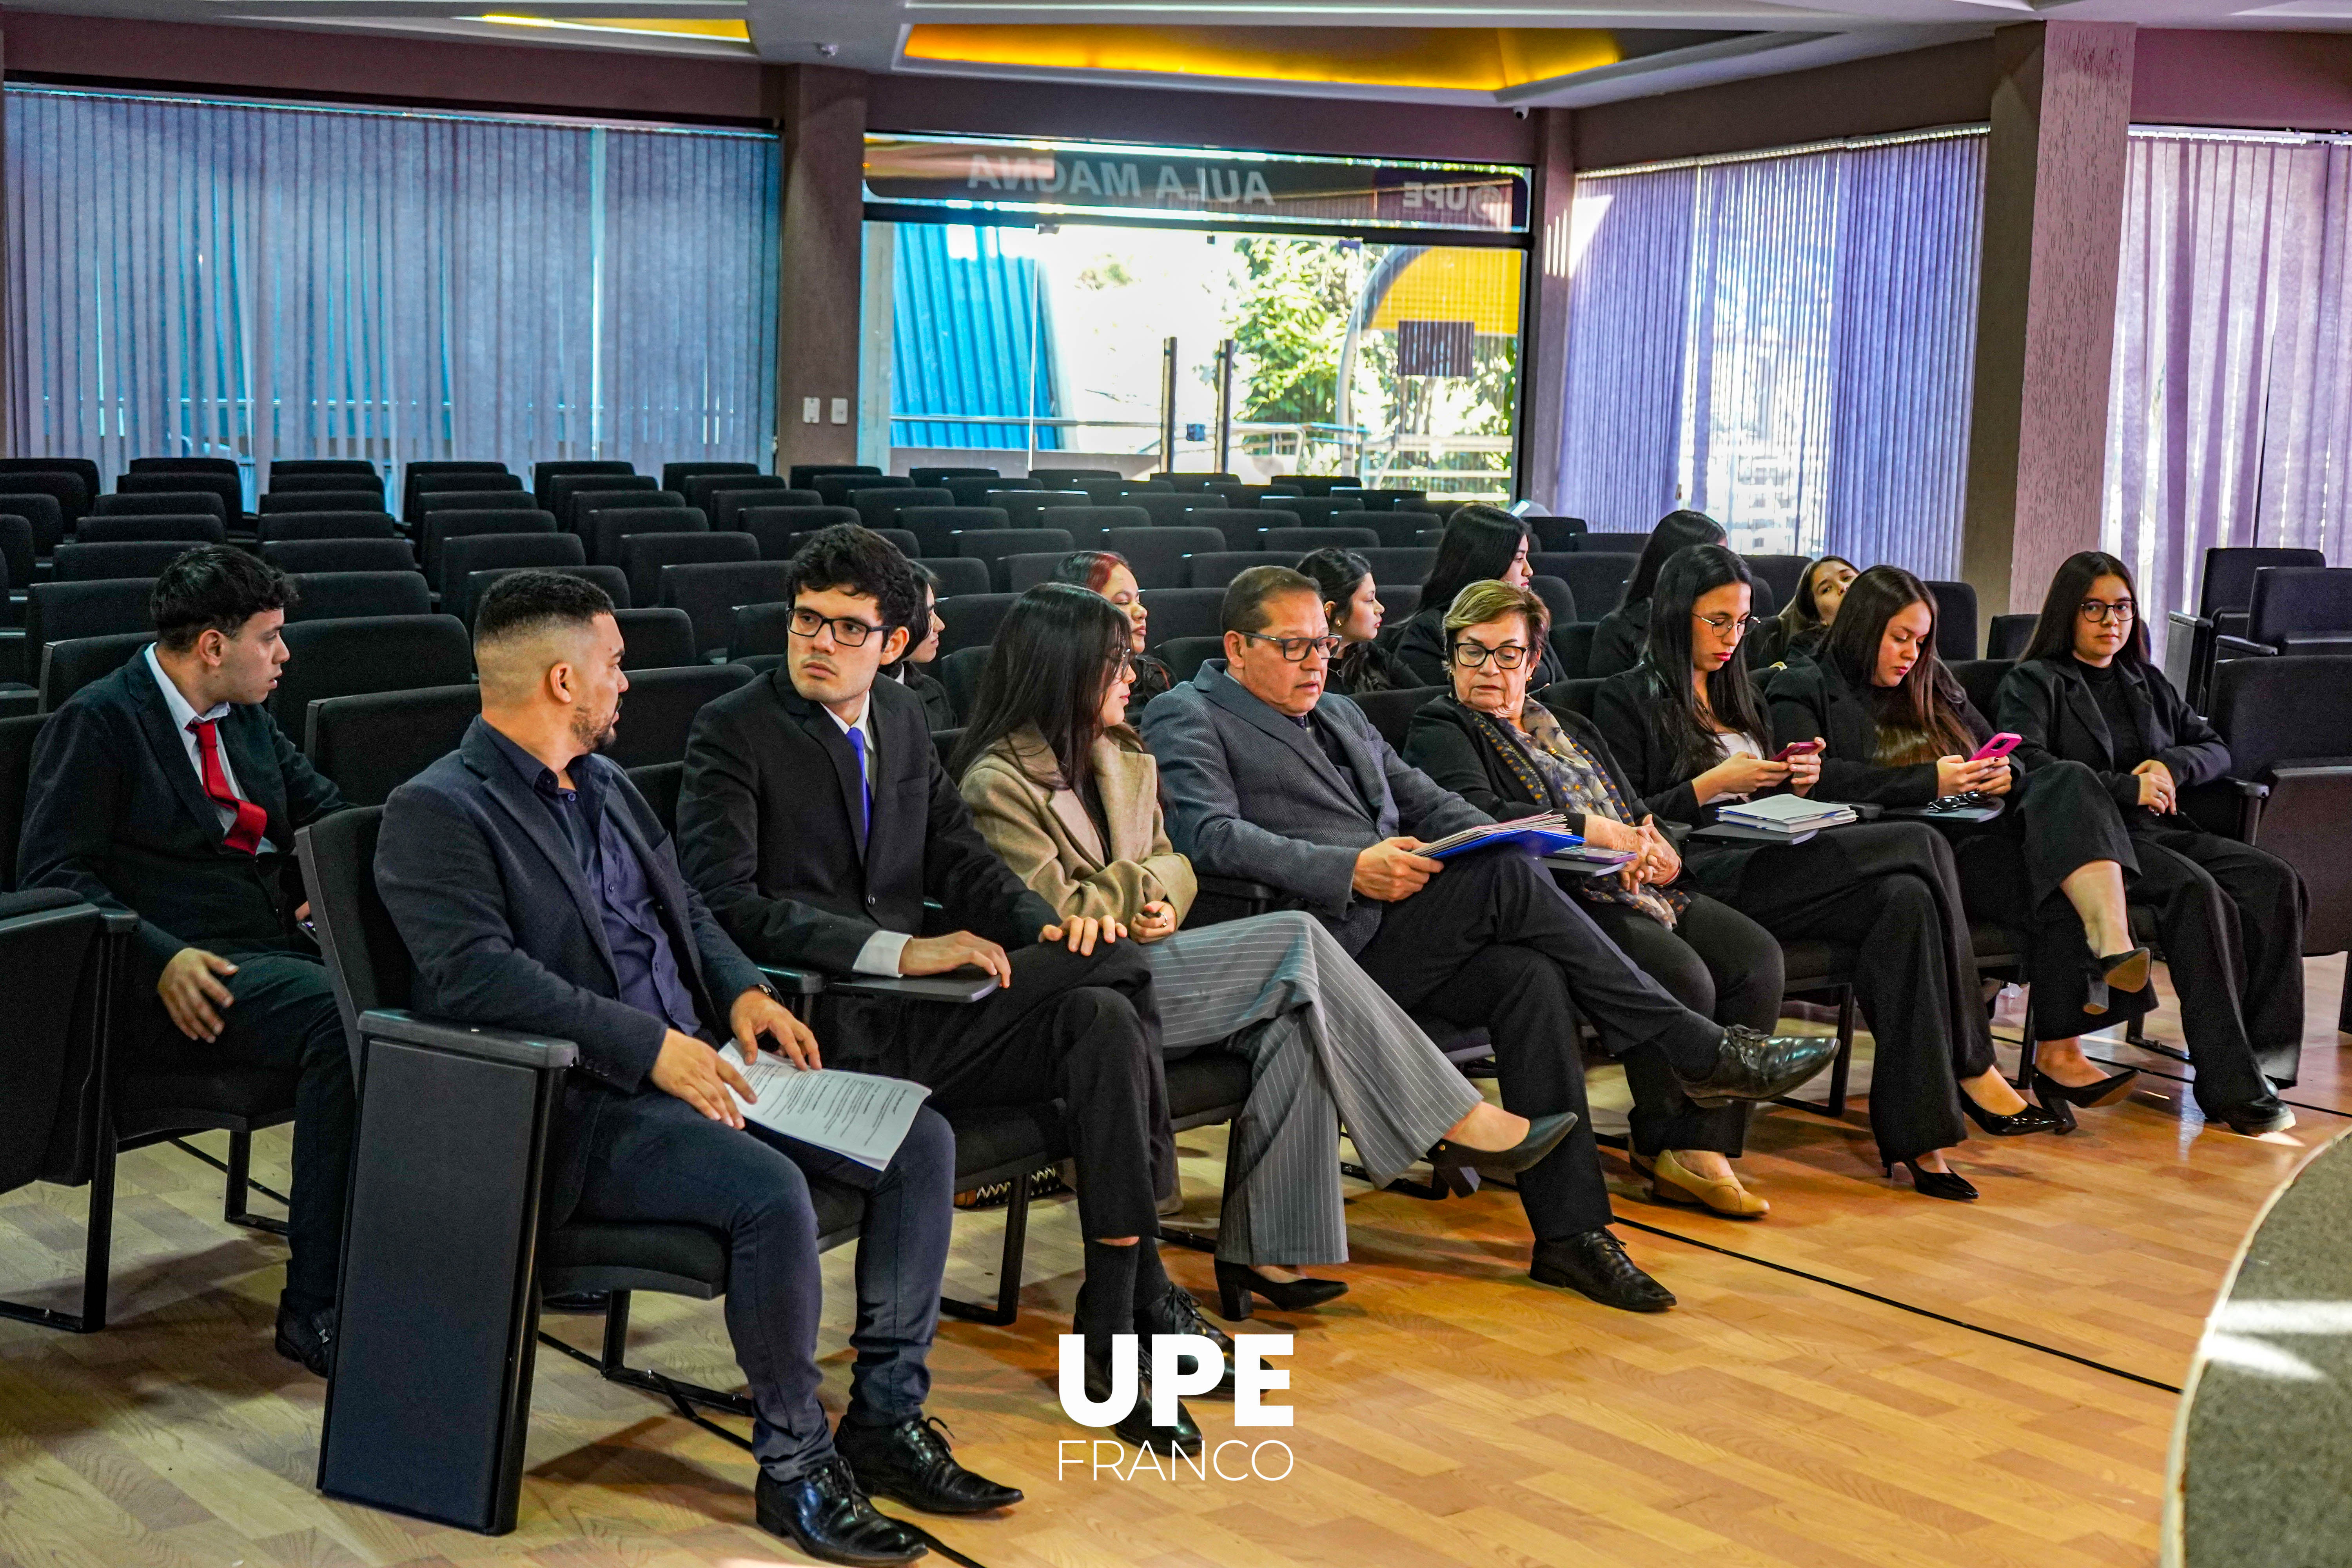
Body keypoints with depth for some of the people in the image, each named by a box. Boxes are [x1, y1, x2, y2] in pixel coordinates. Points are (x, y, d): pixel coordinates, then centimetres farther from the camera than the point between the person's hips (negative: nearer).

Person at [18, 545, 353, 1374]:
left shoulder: (249, 718, 19)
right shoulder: (97, 722, -2)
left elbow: (328, 811, 27)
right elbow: (52, 873, -7)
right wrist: (161, 958, -21)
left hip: (279, 942, 7)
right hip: (177, 977, -7)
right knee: (343, 1020, -34)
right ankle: (315, 1306, -29)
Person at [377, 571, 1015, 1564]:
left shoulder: (608, 786, 19)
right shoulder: (437, 813, -9)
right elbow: (476, 974, -21)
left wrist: (744, 990, 2)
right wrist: (652, 1046, -25)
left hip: (698, 1066, 9)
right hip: (576, 1112, -9)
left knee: (920, 1140, -6)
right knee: (770, 1187, -32)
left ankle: (887, 1419, 2)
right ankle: (796, 1467, -14)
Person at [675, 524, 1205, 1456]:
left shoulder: (902, 718, 17)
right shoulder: (733, 732, -4)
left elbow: (960, 857, 21)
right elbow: (725, 902, -16)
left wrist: (1046, 923, -2)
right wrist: (897, 950, -25)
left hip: (909, 1006, 7)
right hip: (825, 1028, -7)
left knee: (1104, 1017, -23)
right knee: (1116, 973, -22)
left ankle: (1117, 1324, -14)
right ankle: (1140, 1298, -13)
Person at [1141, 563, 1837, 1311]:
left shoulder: (1340, 714, 28)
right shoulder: (1185, 719, 3)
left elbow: (1427, 800, 24)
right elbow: (1209, 835, -14)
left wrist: (1503, 846, 2)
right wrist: (1351, 870, -24)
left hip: (1397, 941, 7)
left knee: (1529, 974, -22)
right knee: (1508, 878, -23)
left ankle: (1570, 1229, -21)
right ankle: (1699, 1051, -14)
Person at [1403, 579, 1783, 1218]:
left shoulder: (1573, 729, 28)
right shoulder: (1440, 729, 6)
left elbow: (1640, 818, 22)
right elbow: (1476, 813, -14)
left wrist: (1658, 852, -4)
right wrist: (1596, 831, -18)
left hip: (1634, 890, 8)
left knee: (1756, 955, -15)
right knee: (1680, 973, -28)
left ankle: (1705, 1148, -16)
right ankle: (1662, 1146, -7)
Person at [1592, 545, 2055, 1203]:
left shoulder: (1740, 694, 29)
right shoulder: (1627, 699, 6)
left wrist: (1799, 782, 6)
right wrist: (1712, 785, -11)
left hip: (1769, 864, 7)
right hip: (1704, 877, -7)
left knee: (1906, 900, -27)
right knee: (1921, 845, -23)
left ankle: (1914, 1135, -30)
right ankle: (1974, 1070, -20)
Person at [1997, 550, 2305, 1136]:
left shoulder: (2145, 682, 27)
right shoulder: (2032, 682, 8)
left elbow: (2215, 748, 26)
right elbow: (2027, 765, -9)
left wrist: (2173, 765, 1)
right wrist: (2126, 788, -13)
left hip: (2159, 829, 6)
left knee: (2278, 883, -20)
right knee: (2197, 891, -34)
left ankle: (2262, 1062, -25)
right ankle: (2229, 1086, -33)